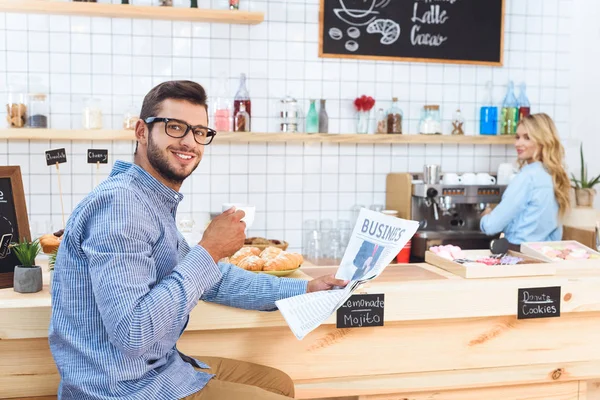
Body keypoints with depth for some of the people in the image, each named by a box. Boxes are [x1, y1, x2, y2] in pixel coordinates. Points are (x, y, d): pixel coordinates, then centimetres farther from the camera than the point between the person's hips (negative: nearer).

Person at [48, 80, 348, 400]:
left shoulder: (156, 203, 9)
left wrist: (304, 289, 14)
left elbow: (211, 279, 17)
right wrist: (209, 251, -24)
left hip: (158, 366, 10)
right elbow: (131, 331, -31)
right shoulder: (119, 202, -23)